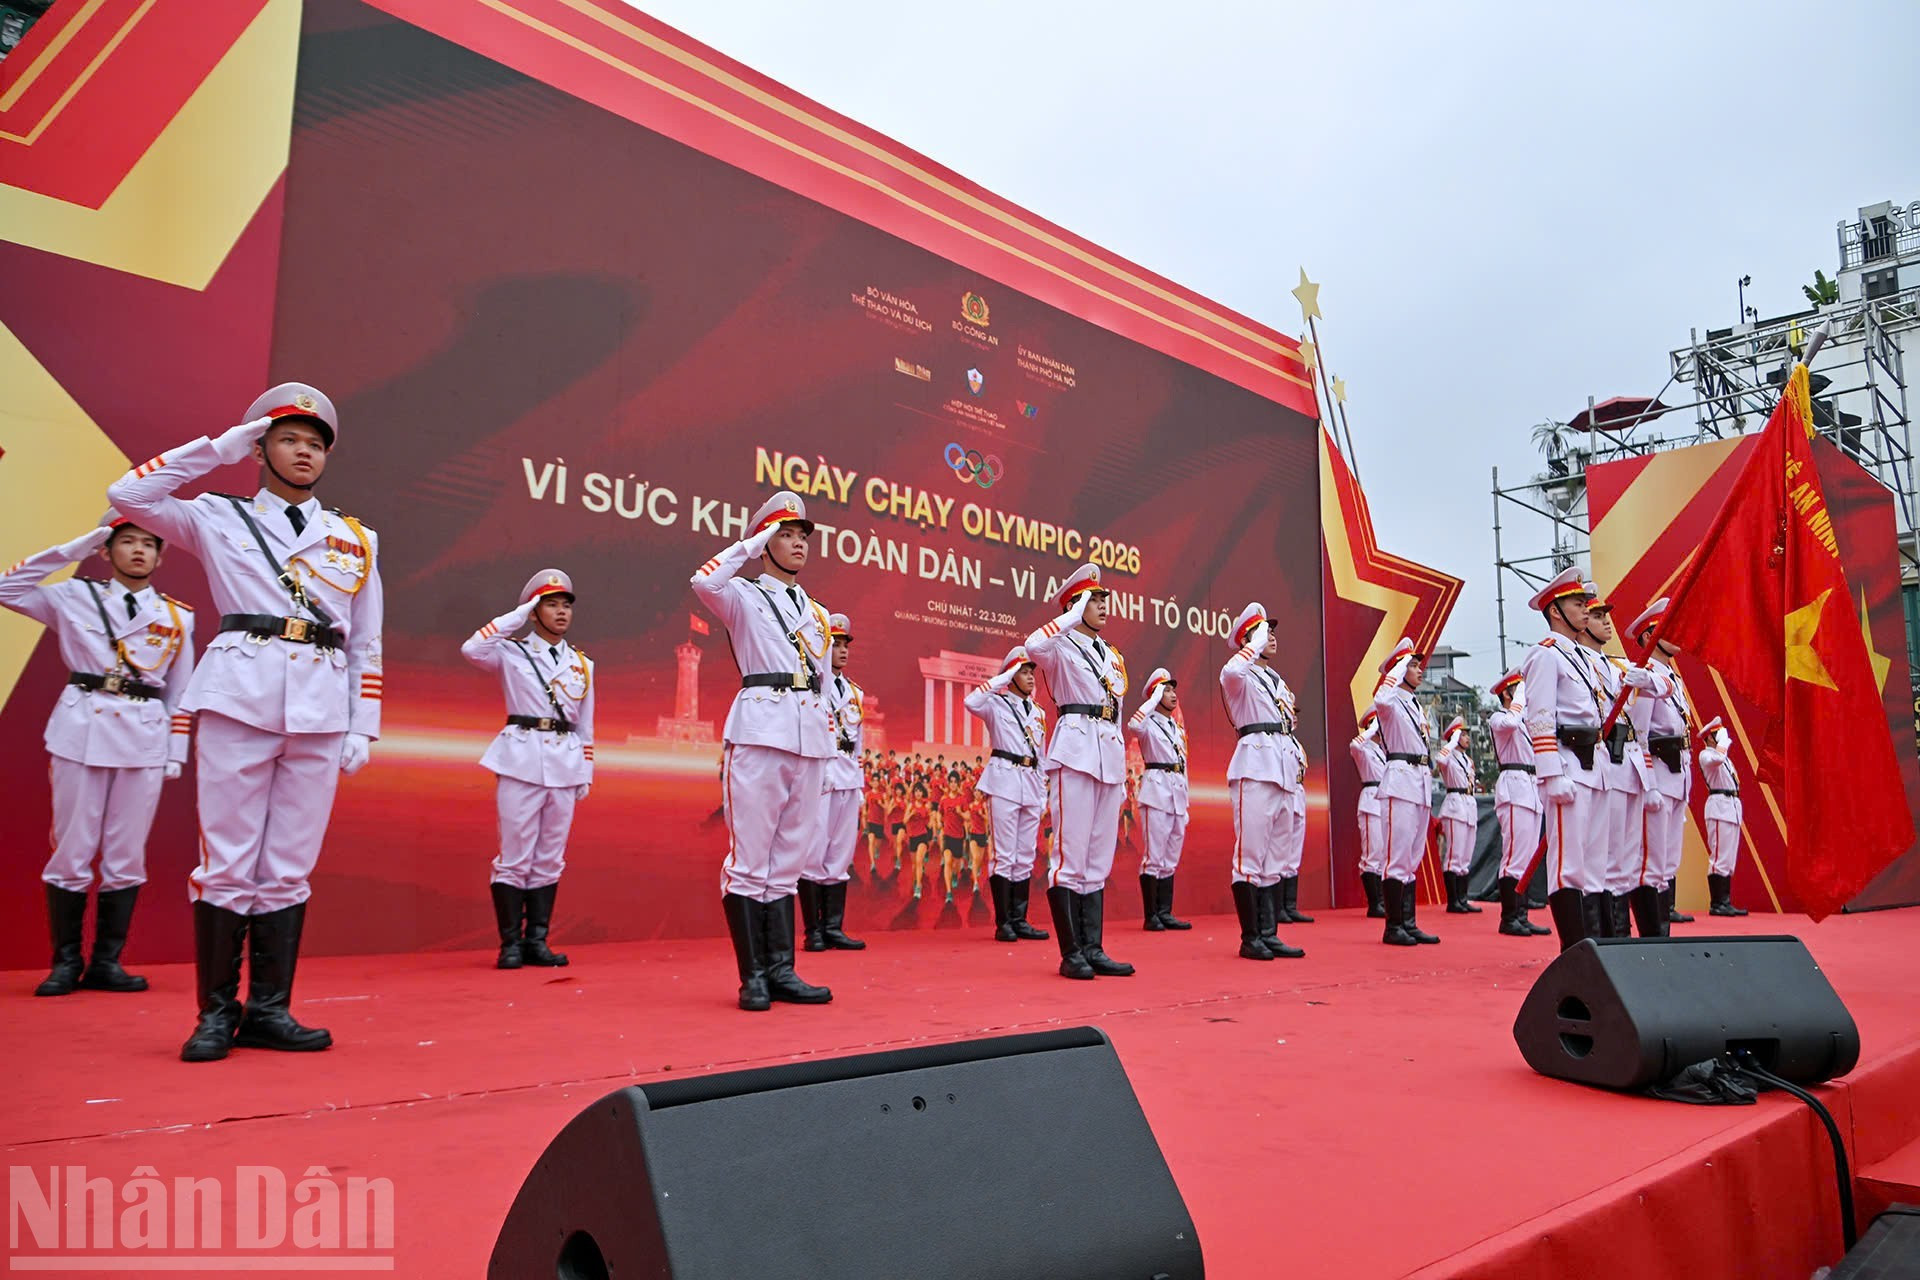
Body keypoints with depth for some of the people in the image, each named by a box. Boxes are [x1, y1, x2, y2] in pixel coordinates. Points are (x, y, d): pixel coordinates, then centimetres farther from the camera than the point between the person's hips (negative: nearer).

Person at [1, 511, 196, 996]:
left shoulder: (178, 617, 11)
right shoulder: (75, 597, 8)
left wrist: (175, 754, 7)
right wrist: (75, 548, -3)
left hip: (145, 739, 1)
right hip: (81, 732, -1)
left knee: (126, 857, 5)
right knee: (71, 852, 1)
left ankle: (106, 962, 15)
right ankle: (65, 963, 14)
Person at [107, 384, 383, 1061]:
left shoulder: (357, 540, 16)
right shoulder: (218, 518, 12)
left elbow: (366, 644, 16)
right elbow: (128, 494, -1)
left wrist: (362, 726, 8)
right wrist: (218, 447, 3)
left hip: (321, 710, 2)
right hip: (239, 699, -2)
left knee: (290, 866, 4)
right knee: (228, 862, -3)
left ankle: (269, 1010, 12)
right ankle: (216, 1012, 9)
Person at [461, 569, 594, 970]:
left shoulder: (582, 664, 14)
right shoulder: (512, 653, 3)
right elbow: (472, 649, -17)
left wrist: (586, 772, 13)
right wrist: (515, 617, -10)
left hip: (565, 763, 4)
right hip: (522, 760, -4)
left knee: (550, 858, 7)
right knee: (515, 855, -4)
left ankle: (537, 940, 15)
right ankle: (511, 943, 6)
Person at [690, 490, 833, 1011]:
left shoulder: (817, 614, 22)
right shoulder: (743, 596, 6)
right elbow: (705, 582, -18)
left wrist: (826, 750, 16)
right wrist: (754, 542, -7)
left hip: (810, 735, 6)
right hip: (760, 728, -6)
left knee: (788, 859, 7)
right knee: (750, 858, -6)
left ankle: (781, 971, 11)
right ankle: (753, 976, 0)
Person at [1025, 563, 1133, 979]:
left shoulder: (1113, 656, 21)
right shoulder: (1062, 648, 0)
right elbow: (1034, 646, -27)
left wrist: (1122, 774, 19)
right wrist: (1073, 617, -15)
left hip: (1110, 754, 7)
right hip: (1076, 750, -7)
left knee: (1099, 858, 8)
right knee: (1071, 855, -7)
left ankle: (1093, 949, 13)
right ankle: (1071, 953, -1)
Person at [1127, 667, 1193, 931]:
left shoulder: (1178, 728, 19)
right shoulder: (1149, 724, -3)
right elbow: (1133, 725, -29)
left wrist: (1185, 803, 18)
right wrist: (1154, 698, -16)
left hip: (1178, 791, 8)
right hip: (1157, 789, -8)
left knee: (1171, 857, 9)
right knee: (1154, 855, -8)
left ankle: (1165, 912, 13)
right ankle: (1151, 916, -3)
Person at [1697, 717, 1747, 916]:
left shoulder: (1725, 757, 23)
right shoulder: (1706, 754, -7)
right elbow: (1717, 758, -31)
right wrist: (1723, 740, -15)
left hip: (1732, 806, 10)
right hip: (1719, 805, -10)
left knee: (1729, 858, 10)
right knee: (1719, 856, -11)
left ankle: (1725, 902, 14)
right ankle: (1716, 904, -8)